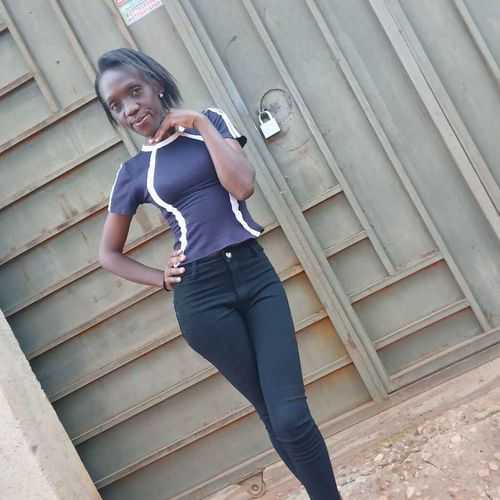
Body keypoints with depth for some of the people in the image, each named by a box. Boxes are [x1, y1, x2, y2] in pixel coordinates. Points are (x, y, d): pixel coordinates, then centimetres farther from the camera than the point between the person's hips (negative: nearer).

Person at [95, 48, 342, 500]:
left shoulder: (209, 122, 8)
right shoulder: (133, 172, 7)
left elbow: (242, 185, -11)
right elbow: (109, 254, 15)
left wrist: (202, 123, -7)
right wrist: (162, 279, 4)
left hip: (256, 273, 1)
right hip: (202, 295, 0)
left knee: (292, 417, -8)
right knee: (277, 417, 3)